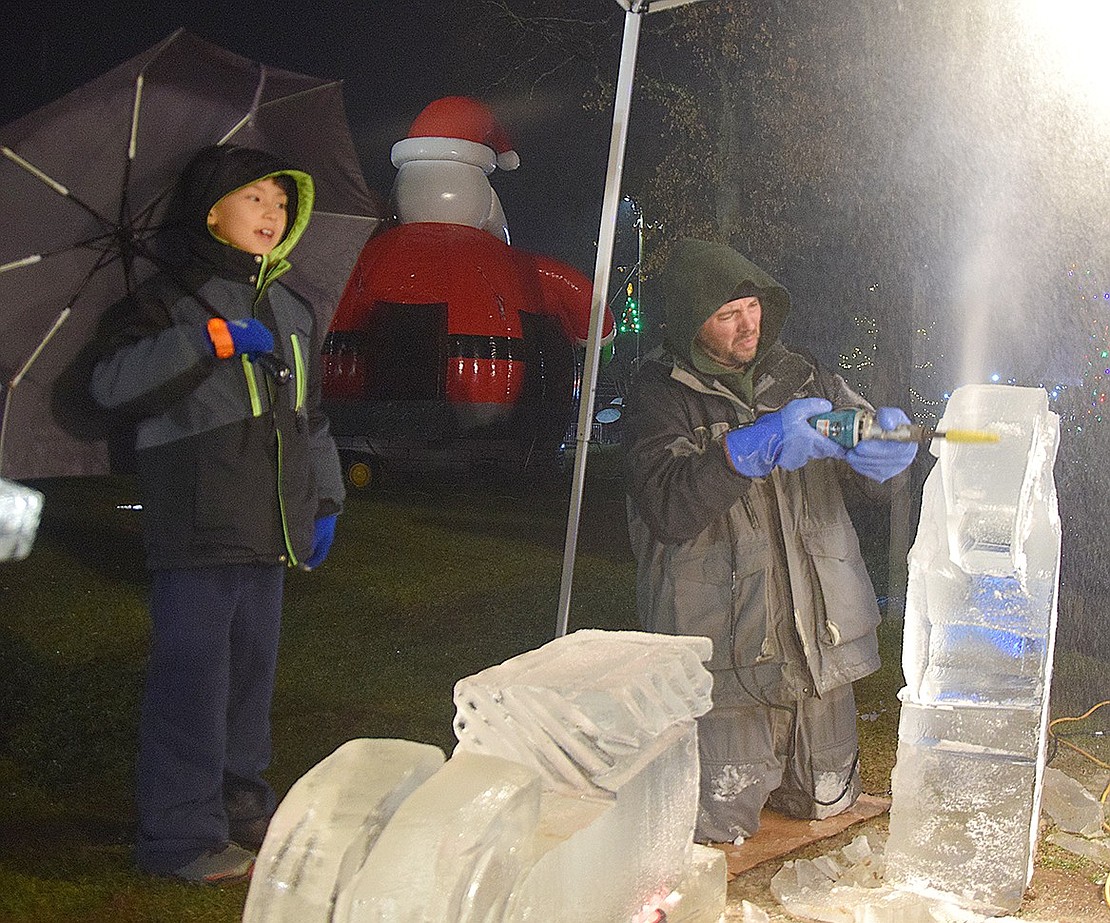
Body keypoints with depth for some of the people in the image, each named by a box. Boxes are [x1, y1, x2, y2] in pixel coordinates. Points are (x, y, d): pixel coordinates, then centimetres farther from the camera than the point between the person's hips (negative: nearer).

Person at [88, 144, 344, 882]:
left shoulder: (296, 314, 18)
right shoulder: (172, 300, -2)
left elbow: (311, 417, 24)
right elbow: (112, 381, -17)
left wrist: (324, 502, 18)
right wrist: (211, 338, -22)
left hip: (270, 528, 7)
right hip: (197, 528, -6)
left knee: (254, 664, 13)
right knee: (193, 673, -5)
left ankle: (242, 801, 28)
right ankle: (181, 833, 4)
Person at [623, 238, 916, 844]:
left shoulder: (796, 375, 8)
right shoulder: (659, 395, -6)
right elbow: (668, 508, -20)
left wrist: (889, 436, -16)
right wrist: (754, 447, -31)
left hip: (817, 633, 5)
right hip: (725, 647, -5)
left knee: (828, 801, 14)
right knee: (720, 825, -2)